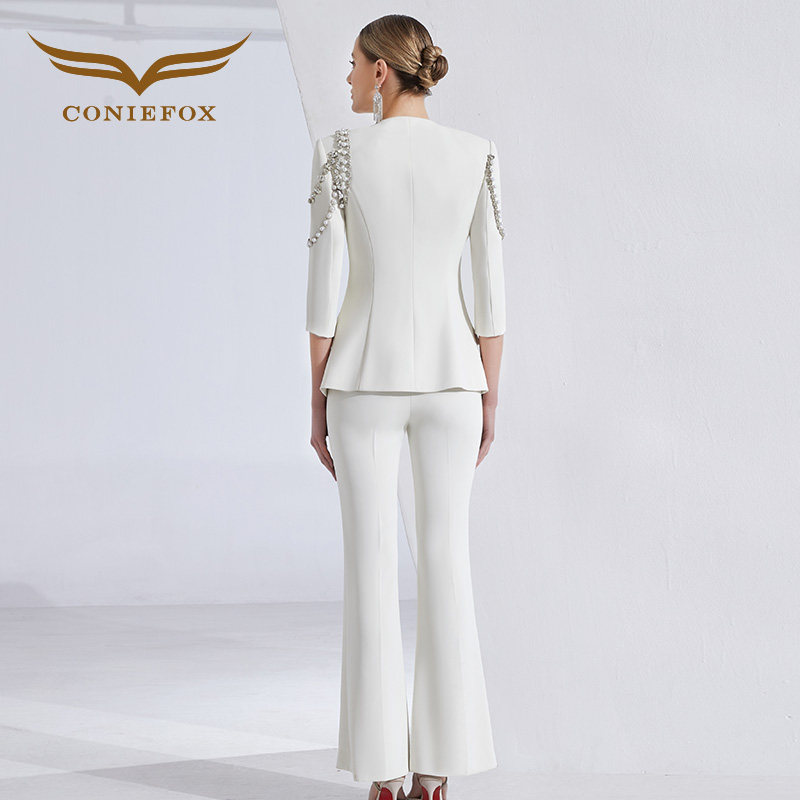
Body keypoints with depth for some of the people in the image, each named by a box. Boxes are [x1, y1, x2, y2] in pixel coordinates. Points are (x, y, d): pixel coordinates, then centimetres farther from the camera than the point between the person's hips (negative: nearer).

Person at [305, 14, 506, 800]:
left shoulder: (341, 149, -5)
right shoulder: (476, 154, 2)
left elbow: (322, 286, -6)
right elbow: (490, 290, 1)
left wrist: (318, 400, 2)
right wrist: (489, 399, 8)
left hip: (365, 375, -2)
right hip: (450, 377, 2)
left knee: (370, 568, 3)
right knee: (446, 566, 7)